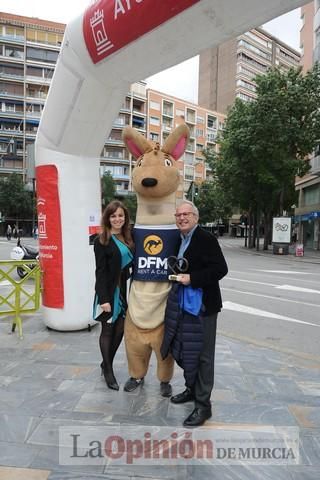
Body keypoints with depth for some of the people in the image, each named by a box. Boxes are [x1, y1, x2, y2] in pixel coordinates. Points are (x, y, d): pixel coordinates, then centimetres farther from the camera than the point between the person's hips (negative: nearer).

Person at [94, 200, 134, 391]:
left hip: (124, 290, 5)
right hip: (109, 291, -5)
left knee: (120, 330, 11)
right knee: (108, 330, 8)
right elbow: (100, 272, -13)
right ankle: (108, 371, 24)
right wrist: (104, 298, -17)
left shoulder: (128, 238, 8)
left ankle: (106, 363, 33)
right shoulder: (101, 241, -9)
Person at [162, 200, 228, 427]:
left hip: (203, 305, -8)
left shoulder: (206, 238, -14)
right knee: (184, 350, 19)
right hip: (184, 304, 8)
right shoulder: (180, 240, 11)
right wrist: (178, 276, 5)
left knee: (202, 355, 1)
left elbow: (221, 269, -21)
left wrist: (192, 279, -25)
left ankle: (203, 405, 15)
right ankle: (192, 389, 39)